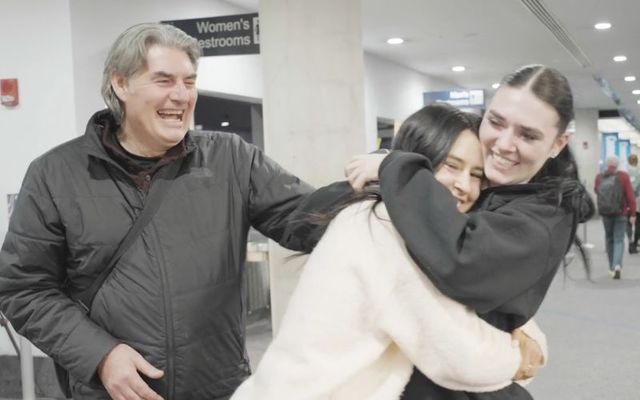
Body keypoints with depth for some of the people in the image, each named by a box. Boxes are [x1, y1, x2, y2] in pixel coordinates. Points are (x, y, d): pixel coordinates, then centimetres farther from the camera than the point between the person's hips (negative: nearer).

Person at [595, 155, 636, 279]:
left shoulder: (599, 177, -4)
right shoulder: (623, 176, -11)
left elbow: (596, 191, 16)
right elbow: (630, 196, -13)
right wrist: (632, 214, -9)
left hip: (605, 213, 2)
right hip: (621, 213, -2)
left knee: (609, 239, 17)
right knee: (619, 240, 2)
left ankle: (612, 267, 22)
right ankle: (617, 265, -19)